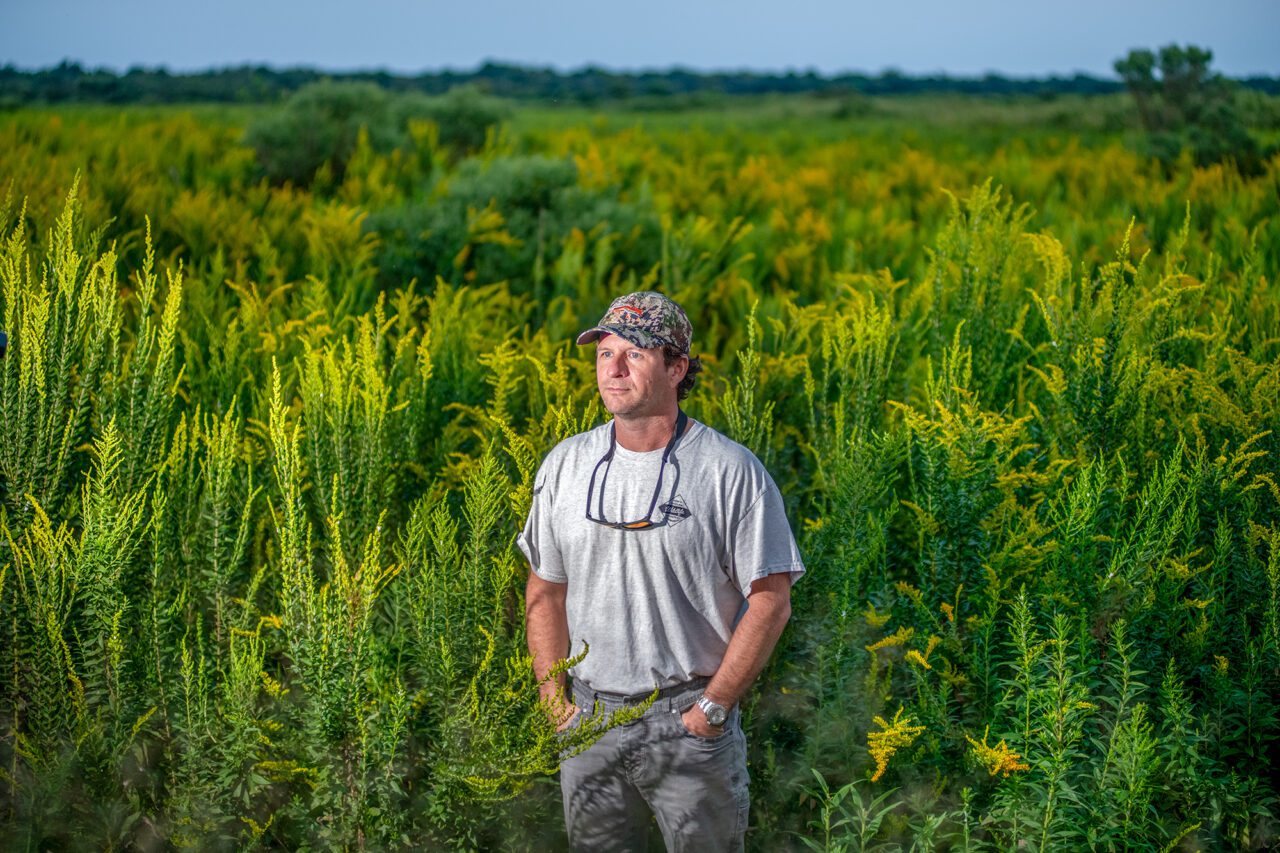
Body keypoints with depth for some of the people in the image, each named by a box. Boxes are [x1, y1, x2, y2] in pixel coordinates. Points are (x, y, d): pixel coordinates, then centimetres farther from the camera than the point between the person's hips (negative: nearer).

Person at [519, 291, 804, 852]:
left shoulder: (733, 472, -8)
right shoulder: (564, 466, 4)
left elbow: (770, 600, -7)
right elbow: (544, 591, 12)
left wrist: (712, 708, -11)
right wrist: (554, 699, 3)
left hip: (691, 722, -3)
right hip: (587, 717, 4)